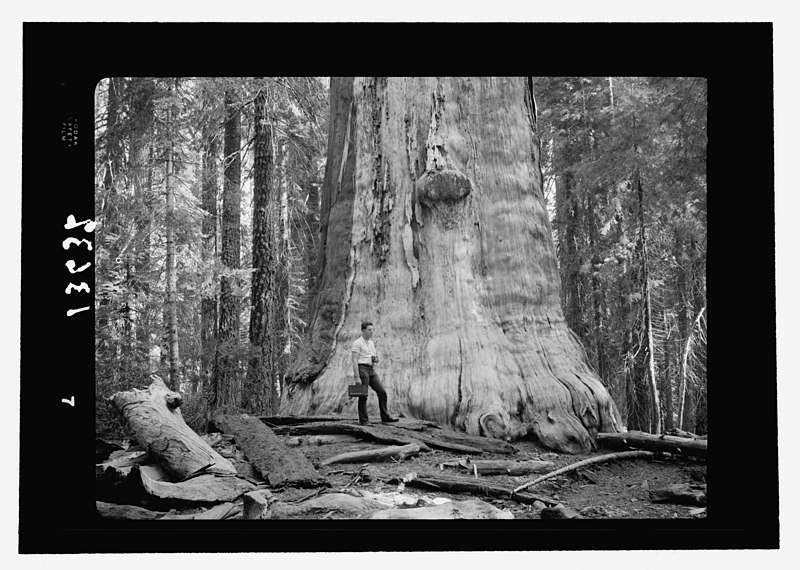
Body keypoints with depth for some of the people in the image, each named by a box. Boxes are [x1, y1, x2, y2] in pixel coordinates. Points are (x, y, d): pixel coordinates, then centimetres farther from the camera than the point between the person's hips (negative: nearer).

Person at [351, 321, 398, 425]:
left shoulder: (371, 343, 19)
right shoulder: (357, 343, -6)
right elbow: (355, 361, -12)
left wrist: (376, 359, 1)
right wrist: (357, 377, -19)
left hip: (372, 370, 7)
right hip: (362, 369, -7)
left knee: (382, 392, 1)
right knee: (363, 396, -2)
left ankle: (385, 417, 6)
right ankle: (363, 420, 5)